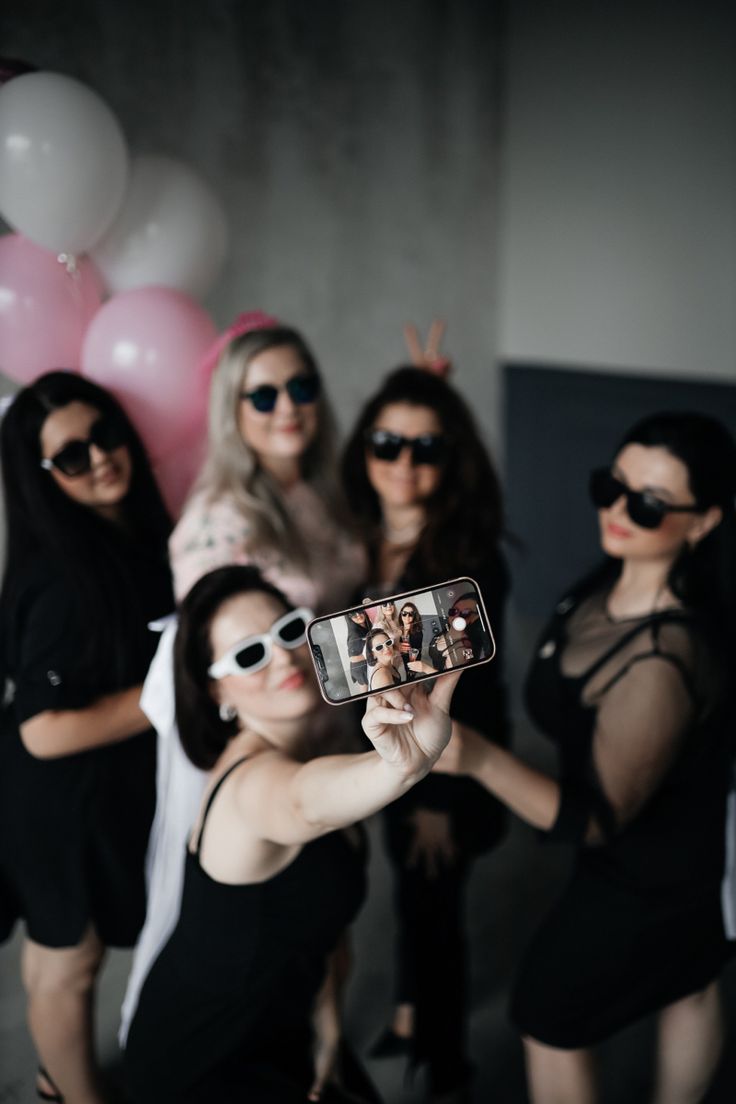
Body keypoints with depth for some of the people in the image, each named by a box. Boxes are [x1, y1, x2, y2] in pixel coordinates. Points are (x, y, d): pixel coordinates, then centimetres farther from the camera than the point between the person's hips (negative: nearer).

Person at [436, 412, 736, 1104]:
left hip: (648, 884, -8)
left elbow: (597, 821, -37)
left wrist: (479, 759, -50)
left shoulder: (665, 661, -40)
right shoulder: (614, 582, -14)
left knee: (548, 1020, 14)